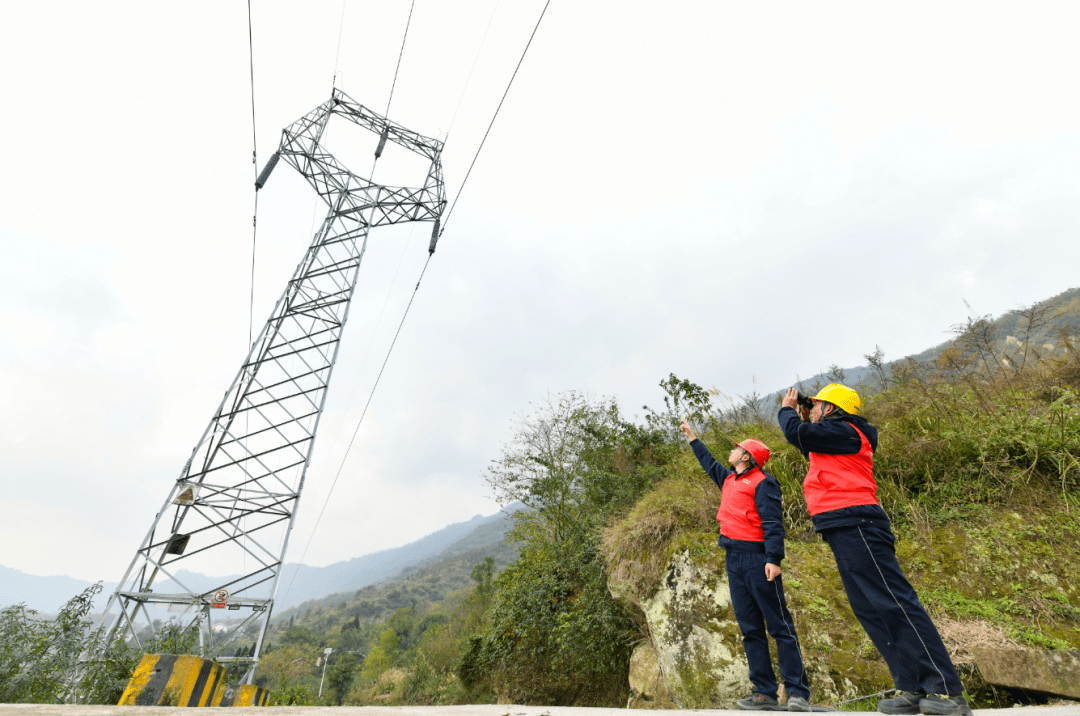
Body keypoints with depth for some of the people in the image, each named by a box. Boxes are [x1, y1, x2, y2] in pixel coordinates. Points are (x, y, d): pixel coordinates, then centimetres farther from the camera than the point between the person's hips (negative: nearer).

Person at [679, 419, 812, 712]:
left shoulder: (762, 482, -6)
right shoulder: (729, 479, 18)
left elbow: (773, 523, -14)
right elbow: (709, 462, 36)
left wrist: (773, 559, -23)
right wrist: (691, 436, 45)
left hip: (757, 559, -8)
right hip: (734, 561, 8)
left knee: (779, 626, -2)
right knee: (750, 629, 7)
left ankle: (798, 693, 4)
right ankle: (764, 693, 12)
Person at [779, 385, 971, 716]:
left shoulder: (843, 430, -6)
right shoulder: (833, 440, 23)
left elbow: (797, 433, -17)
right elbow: (812, 451, 38)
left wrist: (787, 410, 4)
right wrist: (803, 418, 30)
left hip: (855, 525, -11)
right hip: (846, 530, 11)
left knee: (893, 601, -11)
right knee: (869, 610, 9)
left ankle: (946, 689, -7)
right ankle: (912, 689, 11)